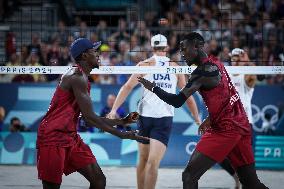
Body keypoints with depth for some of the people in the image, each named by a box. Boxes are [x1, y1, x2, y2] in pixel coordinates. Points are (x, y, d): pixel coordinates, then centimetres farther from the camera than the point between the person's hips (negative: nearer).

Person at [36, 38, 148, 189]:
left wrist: (122, 121, 21)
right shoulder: (77, 77, -16)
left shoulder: (81, 78, 16)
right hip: (53, 137, -10)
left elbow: (89, 119, 20)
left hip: (71, 137, 10)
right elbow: (90, 117, -20)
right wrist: (121, 134, -17)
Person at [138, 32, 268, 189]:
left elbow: (177, 102, -17)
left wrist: (153, 88, -5)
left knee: (189, 176, -9)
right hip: (242, 126, 9)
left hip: (224, 129, -9)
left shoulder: (202, 72, -13)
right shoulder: (216, 63, 13)